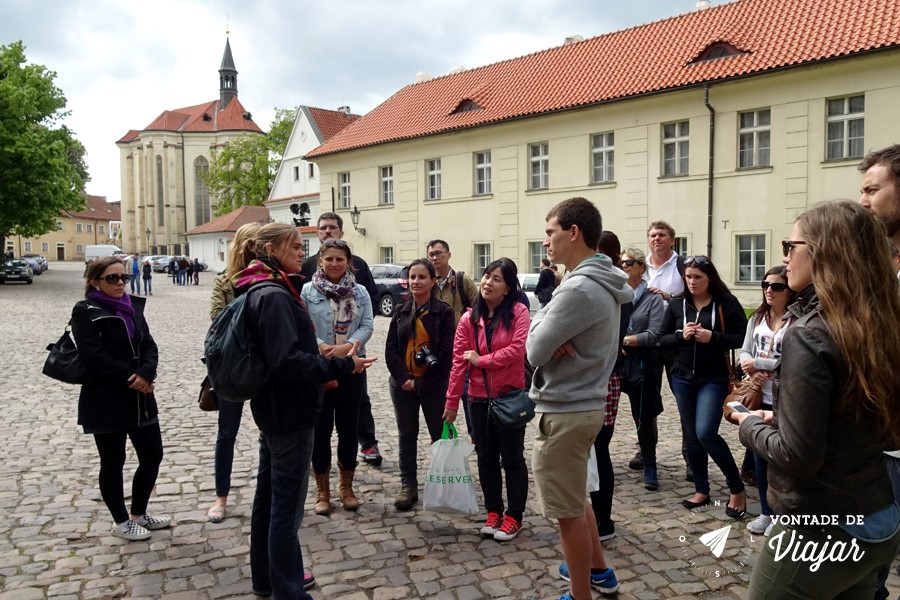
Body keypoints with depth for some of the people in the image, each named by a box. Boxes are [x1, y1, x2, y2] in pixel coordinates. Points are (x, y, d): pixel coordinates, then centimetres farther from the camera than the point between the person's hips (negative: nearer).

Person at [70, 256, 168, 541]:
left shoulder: (133, 306, 10)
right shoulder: (85, 312, -8)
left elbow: (149, 346, 3)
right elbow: (94, 356, -18)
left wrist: (145, 374, -15)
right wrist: (131, 377, -17)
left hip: (140, 398, 6)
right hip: (105, 402, -6)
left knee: (153, 455, 10)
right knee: (113, 463, 8)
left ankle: (139, 513, 30)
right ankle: (121, 522, 24)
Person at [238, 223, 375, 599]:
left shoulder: (263, 290, 11)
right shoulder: (273, 294, -20)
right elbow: (286, 358, -29)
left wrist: (320, 374, 16)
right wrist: (342, 366, -23)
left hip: (272, 409, 11)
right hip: (290, 413, -11)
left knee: (268, 495, 20)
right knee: (287, 506, -1)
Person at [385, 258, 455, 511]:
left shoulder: (443, 312, -5)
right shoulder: (401, 311, 7)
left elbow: (446, 353, -11)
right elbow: (390, 349, 2)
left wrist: (421, 382, -13)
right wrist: (403, 378, -11)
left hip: (433, 384, -4)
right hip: (402, 384, 4)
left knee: (440, 435, 4)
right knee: (406, 436, 10)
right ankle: (408, 486, 19)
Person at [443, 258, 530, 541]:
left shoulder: (519, 312, -8)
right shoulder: (469, 319, 1)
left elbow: (517, 350, -20)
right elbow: (459, 361, -1)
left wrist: (481, 360, -14)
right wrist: (452, 401, -1)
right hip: (478, 398, 4)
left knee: (512, 458, 8)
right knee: (486, 458, 13)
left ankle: (514, 516, 20)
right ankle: (493, 512, 28)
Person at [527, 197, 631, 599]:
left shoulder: (579, 289, -24)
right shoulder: (604, 283, 8)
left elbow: (534, 351, -20)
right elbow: (551, 343, 9)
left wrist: (540, 320, -3)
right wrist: (552, 338, -13)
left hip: (563, 412, -10)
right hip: (585, 404, 10)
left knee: (568, 511, 5)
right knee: (575, 499, 26)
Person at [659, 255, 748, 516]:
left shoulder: (726, 303, -6)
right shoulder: (676, 304, 4)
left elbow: (742, 338, -8)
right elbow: (662, 339, 6)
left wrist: (712, 337, -20)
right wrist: (681, 335, -13)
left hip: (714, 379, -4)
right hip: (683, 377, 4)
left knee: (706, 433, -14)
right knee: (691, 435, 9)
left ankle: (737, 488, 6)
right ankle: (701, 490, 24)